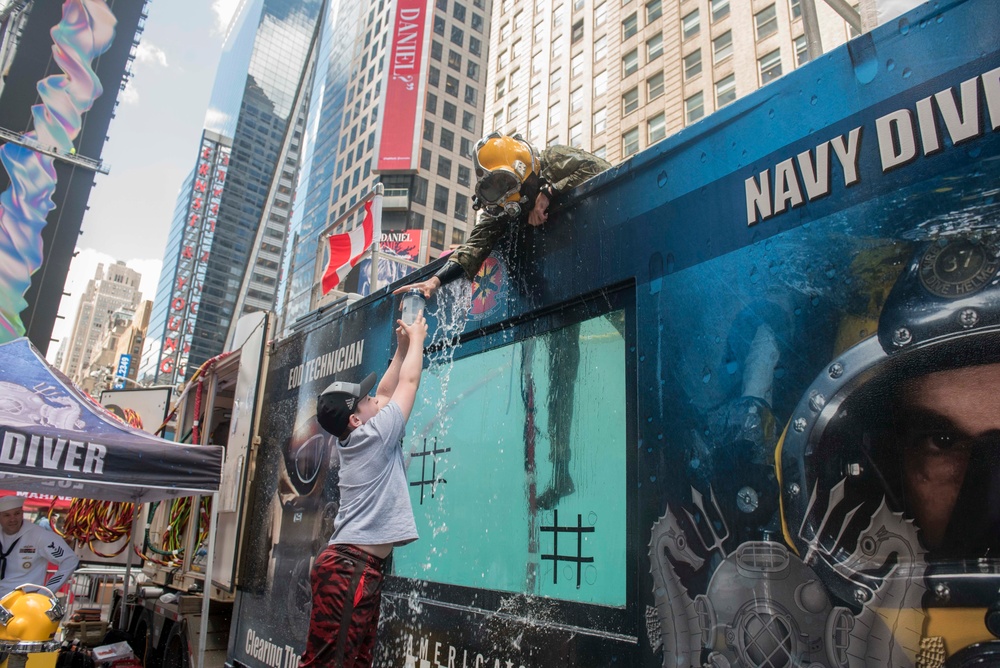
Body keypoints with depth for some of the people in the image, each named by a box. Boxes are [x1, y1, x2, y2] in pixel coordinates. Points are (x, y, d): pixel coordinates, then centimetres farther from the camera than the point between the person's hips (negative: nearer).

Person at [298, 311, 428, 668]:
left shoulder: (350, 442, 15)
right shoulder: (373, 436, -8)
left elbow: (386, 392, 24)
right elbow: (409, 383, -1)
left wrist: (402, 347, 26)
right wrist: (416, 338, 12)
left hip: (353, 565, 10)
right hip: (351, 568, -10)